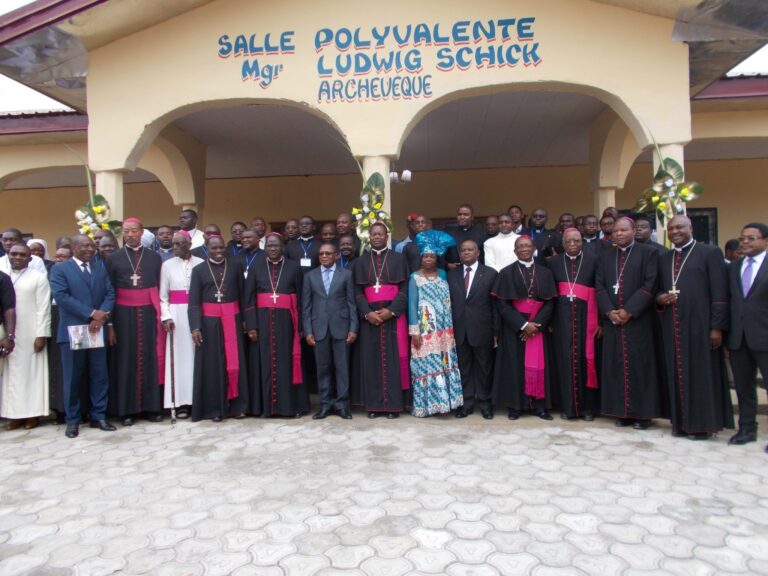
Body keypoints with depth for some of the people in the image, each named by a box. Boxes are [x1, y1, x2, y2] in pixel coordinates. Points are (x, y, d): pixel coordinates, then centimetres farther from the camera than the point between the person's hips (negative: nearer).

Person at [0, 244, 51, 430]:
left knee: (31, 371, 3)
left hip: (30, 334, -3)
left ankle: (32, 413, 9)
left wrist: (41, 334, -11)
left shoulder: (39, 277, -1)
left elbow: (43, 308, -5)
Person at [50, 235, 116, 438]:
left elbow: (110, 294, 5)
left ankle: (98, 416, 16)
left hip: (97, 330, 4)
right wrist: (91, 313, -17)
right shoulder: (60, 269, 1)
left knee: (100, 376, 6)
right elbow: (61, 296, -12)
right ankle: (72, 420, 14)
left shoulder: (101, 270, 16)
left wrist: (102, 316, -13)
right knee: (72, 378, 3)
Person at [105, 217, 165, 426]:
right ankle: (127, 409, 12)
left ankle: (152, 406, 13)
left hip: (149, 313, 1)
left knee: (151, 358, 4)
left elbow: (161, 289, 6)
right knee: (127, 359, 4)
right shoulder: (114, 258, 4)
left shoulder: (154, 257, 7)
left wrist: (162, 316, -1)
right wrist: (109, 323, -3)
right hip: (124, 314, -1)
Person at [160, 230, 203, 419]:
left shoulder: (200, 263, 1)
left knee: (197, 355, 2)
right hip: (176, 315, 1)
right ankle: (182, 402, 7)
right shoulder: (167, 265, 6)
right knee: (179, 356, 2)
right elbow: (163, 295, 6)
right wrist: (166, 317, -6)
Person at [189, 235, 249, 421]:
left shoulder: (235, 265, 4)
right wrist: (195, 327, -11)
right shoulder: (199, 270, 2)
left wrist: (245, 319, -1)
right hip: (209, 322, -1)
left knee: (235, 362, 4)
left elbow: (242, 293, 4)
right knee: (212, 364, 4)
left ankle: (237, 405, 14)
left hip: (232, 319, 1)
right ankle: (214, 408, 13)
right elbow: (193, 301, -1)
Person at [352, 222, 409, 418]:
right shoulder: (361, 262, 11)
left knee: (393, 358, -2)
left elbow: (404, 289, -1)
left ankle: (393, 404, 4)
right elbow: (358, 292, 5)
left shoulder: (398, 259, 6)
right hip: (369, 317, 2)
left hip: (393, 315, -1)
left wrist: (391, 311, -14)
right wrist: (367, 313, -11)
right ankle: (374, 405, 6)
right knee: (372, 359, 1)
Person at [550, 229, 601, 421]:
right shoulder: (554, 261, 7)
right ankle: (567, 406, 13)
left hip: (585, 317, -1)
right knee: (565, 359, 3)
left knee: (586, 358, 3)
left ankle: (587, 406, 14)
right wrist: (549, 320, -2)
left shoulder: (592, 260, 2)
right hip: (562, 317, 1)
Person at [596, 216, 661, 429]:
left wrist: (629, 311, -14)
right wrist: (609, 311, -8)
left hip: (638, 320, -3)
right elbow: (599, 286, 7)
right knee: (616, 365, 5)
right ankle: (621, 411, 13)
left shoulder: (648, 253, 1)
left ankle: (642, 413, 9)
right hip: (612, 320, 4)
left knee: (640, 365, 0)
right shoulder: (605, 256, 13)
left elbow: (650, 285, -8)